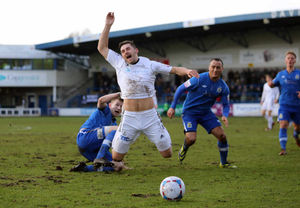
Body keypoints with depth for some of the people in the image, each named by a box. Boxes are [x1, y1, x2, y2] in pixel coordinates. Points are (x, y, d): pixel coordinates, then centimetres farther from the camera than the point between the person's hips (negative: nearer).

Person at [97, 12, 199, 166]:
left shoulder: (150, 65, 3)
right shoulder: (119, 64, 6)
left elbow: (174, 69, 2)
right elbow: (102, 48, 9)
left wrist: (187, 71, -18)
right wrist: (108, 25, 3)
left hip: (150, 117, 0)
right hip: (129, 117, 0)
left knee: (167, 153, 2)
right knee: (116, 157, -2)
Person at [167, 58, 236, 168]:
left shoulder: (223, 87, -7)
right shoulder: (199, 79, -21)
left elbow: (226, 105, 4)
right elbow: (180, 89, -10)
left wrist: (225, 116, -19)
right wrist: (172, 107, -11)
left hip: (206, 113, 4)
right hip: (189, 112, -4)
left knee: (222, 135, -9)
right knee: (191, 139, -23)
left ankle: (224, 163, 13)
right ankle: (184, 149, 17)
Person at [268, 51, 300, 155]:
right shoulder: (280, 74, 6)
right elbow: (273, 84, 18)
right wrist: (270, 83, -5)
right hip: (284, 105, 0)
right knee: (283, 126, -17)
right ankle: (283, 149, -14)